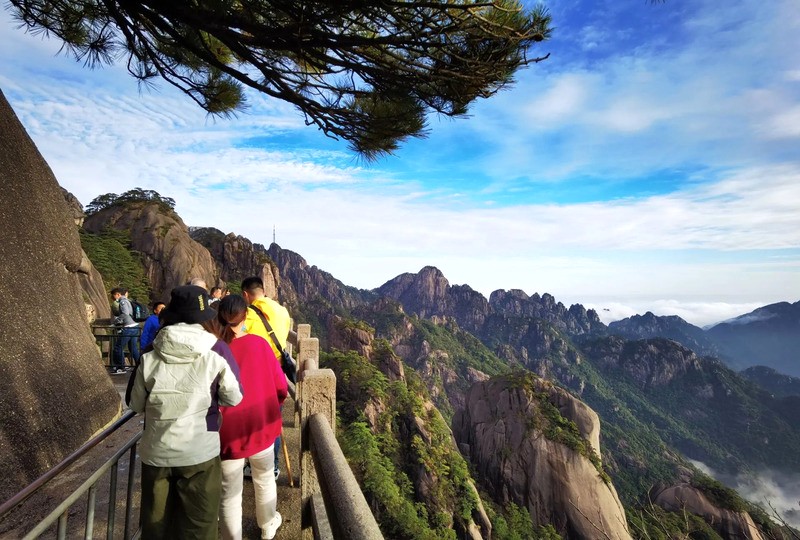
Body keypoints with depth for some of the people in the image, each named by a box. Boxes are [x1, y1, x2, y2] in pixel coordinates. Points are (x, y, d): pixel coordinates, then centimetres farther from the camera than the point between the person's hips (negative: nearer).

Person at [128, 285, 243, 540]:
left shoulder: (150, 358, -9)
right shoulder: (216, 352, -14)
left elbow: (136, 404, 4)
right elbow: (234, 399, -4)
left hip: (156, 453, 2)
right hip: (200, 452, -2)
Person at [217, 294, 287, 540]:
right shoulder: (259, 344, -12)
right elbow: (281, 387, -6)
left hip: (228, 433, -2)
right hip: (261, 426, 3)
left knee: (230, 495, 15)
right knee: (265, 479, 27)